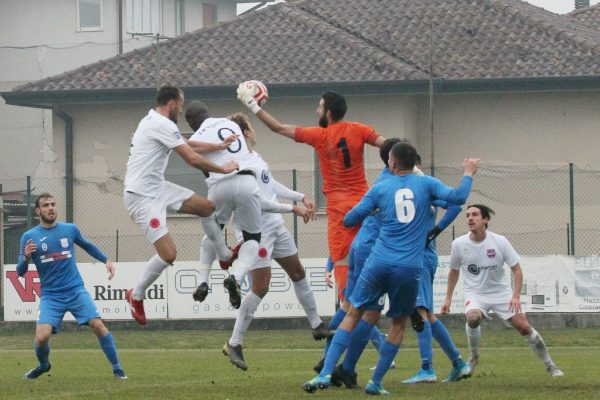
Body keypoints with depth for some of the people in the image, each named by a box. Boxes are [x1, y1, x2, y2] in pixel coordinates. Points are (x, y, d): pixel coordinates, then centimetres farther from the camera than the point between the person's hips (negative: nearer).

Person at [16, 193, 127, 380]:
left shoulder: (70, 230, 5)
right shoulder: (29, 237, -1)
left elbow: (88, 246, 26)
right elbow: (20, 272, -2)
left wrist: (106, 260, 15)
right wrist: (26, 257, -22)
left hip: (76, 291, 1)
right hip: (50, 296, -1)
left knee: (98, 325, -16)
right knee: (42, 336, -17)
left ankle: (117, 368, -3)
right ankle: (43, 365, 16)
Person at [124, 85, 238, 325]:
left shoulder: (153, 121, 14)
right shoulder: (162, 125, -18)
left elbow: (187, 147, 23)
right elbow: (192, 159, -19)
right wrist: (223, 170, -7)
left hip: (157, 188, 10)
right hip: (142, 196, -10)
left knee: (208, 207, 11)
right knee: (168, 254, -15)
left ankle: (224, 256, 29)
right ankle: (136, 295, 3)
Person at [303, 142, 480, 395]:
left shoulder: (381, 189, 7)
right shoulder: (426, 184, 6)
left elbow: (349, 220, 8)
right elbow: (456, 197, -8)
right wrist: (468, 175, 10)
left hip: (379, 263, 0)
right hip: (410, 268, 0)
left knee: (353, 315, 7)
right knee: (399, 322, 17)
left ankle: (326, 374, -5)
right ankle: (376, 382, 13)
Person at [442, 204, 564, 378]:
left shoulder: (500, 242, -13)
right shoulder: (459, 244, -9)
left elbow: (517, 270, -6)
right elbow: (454, 271, 9)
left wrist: (516, 296, -16)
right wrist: (448, 298, 10)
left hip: (501, 292, 0)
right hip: (475, 293, 0)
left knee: (523, 326, -8)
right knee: (473, 317, -33)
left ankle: (550, 365, 10)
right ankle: (473, 358, -7)